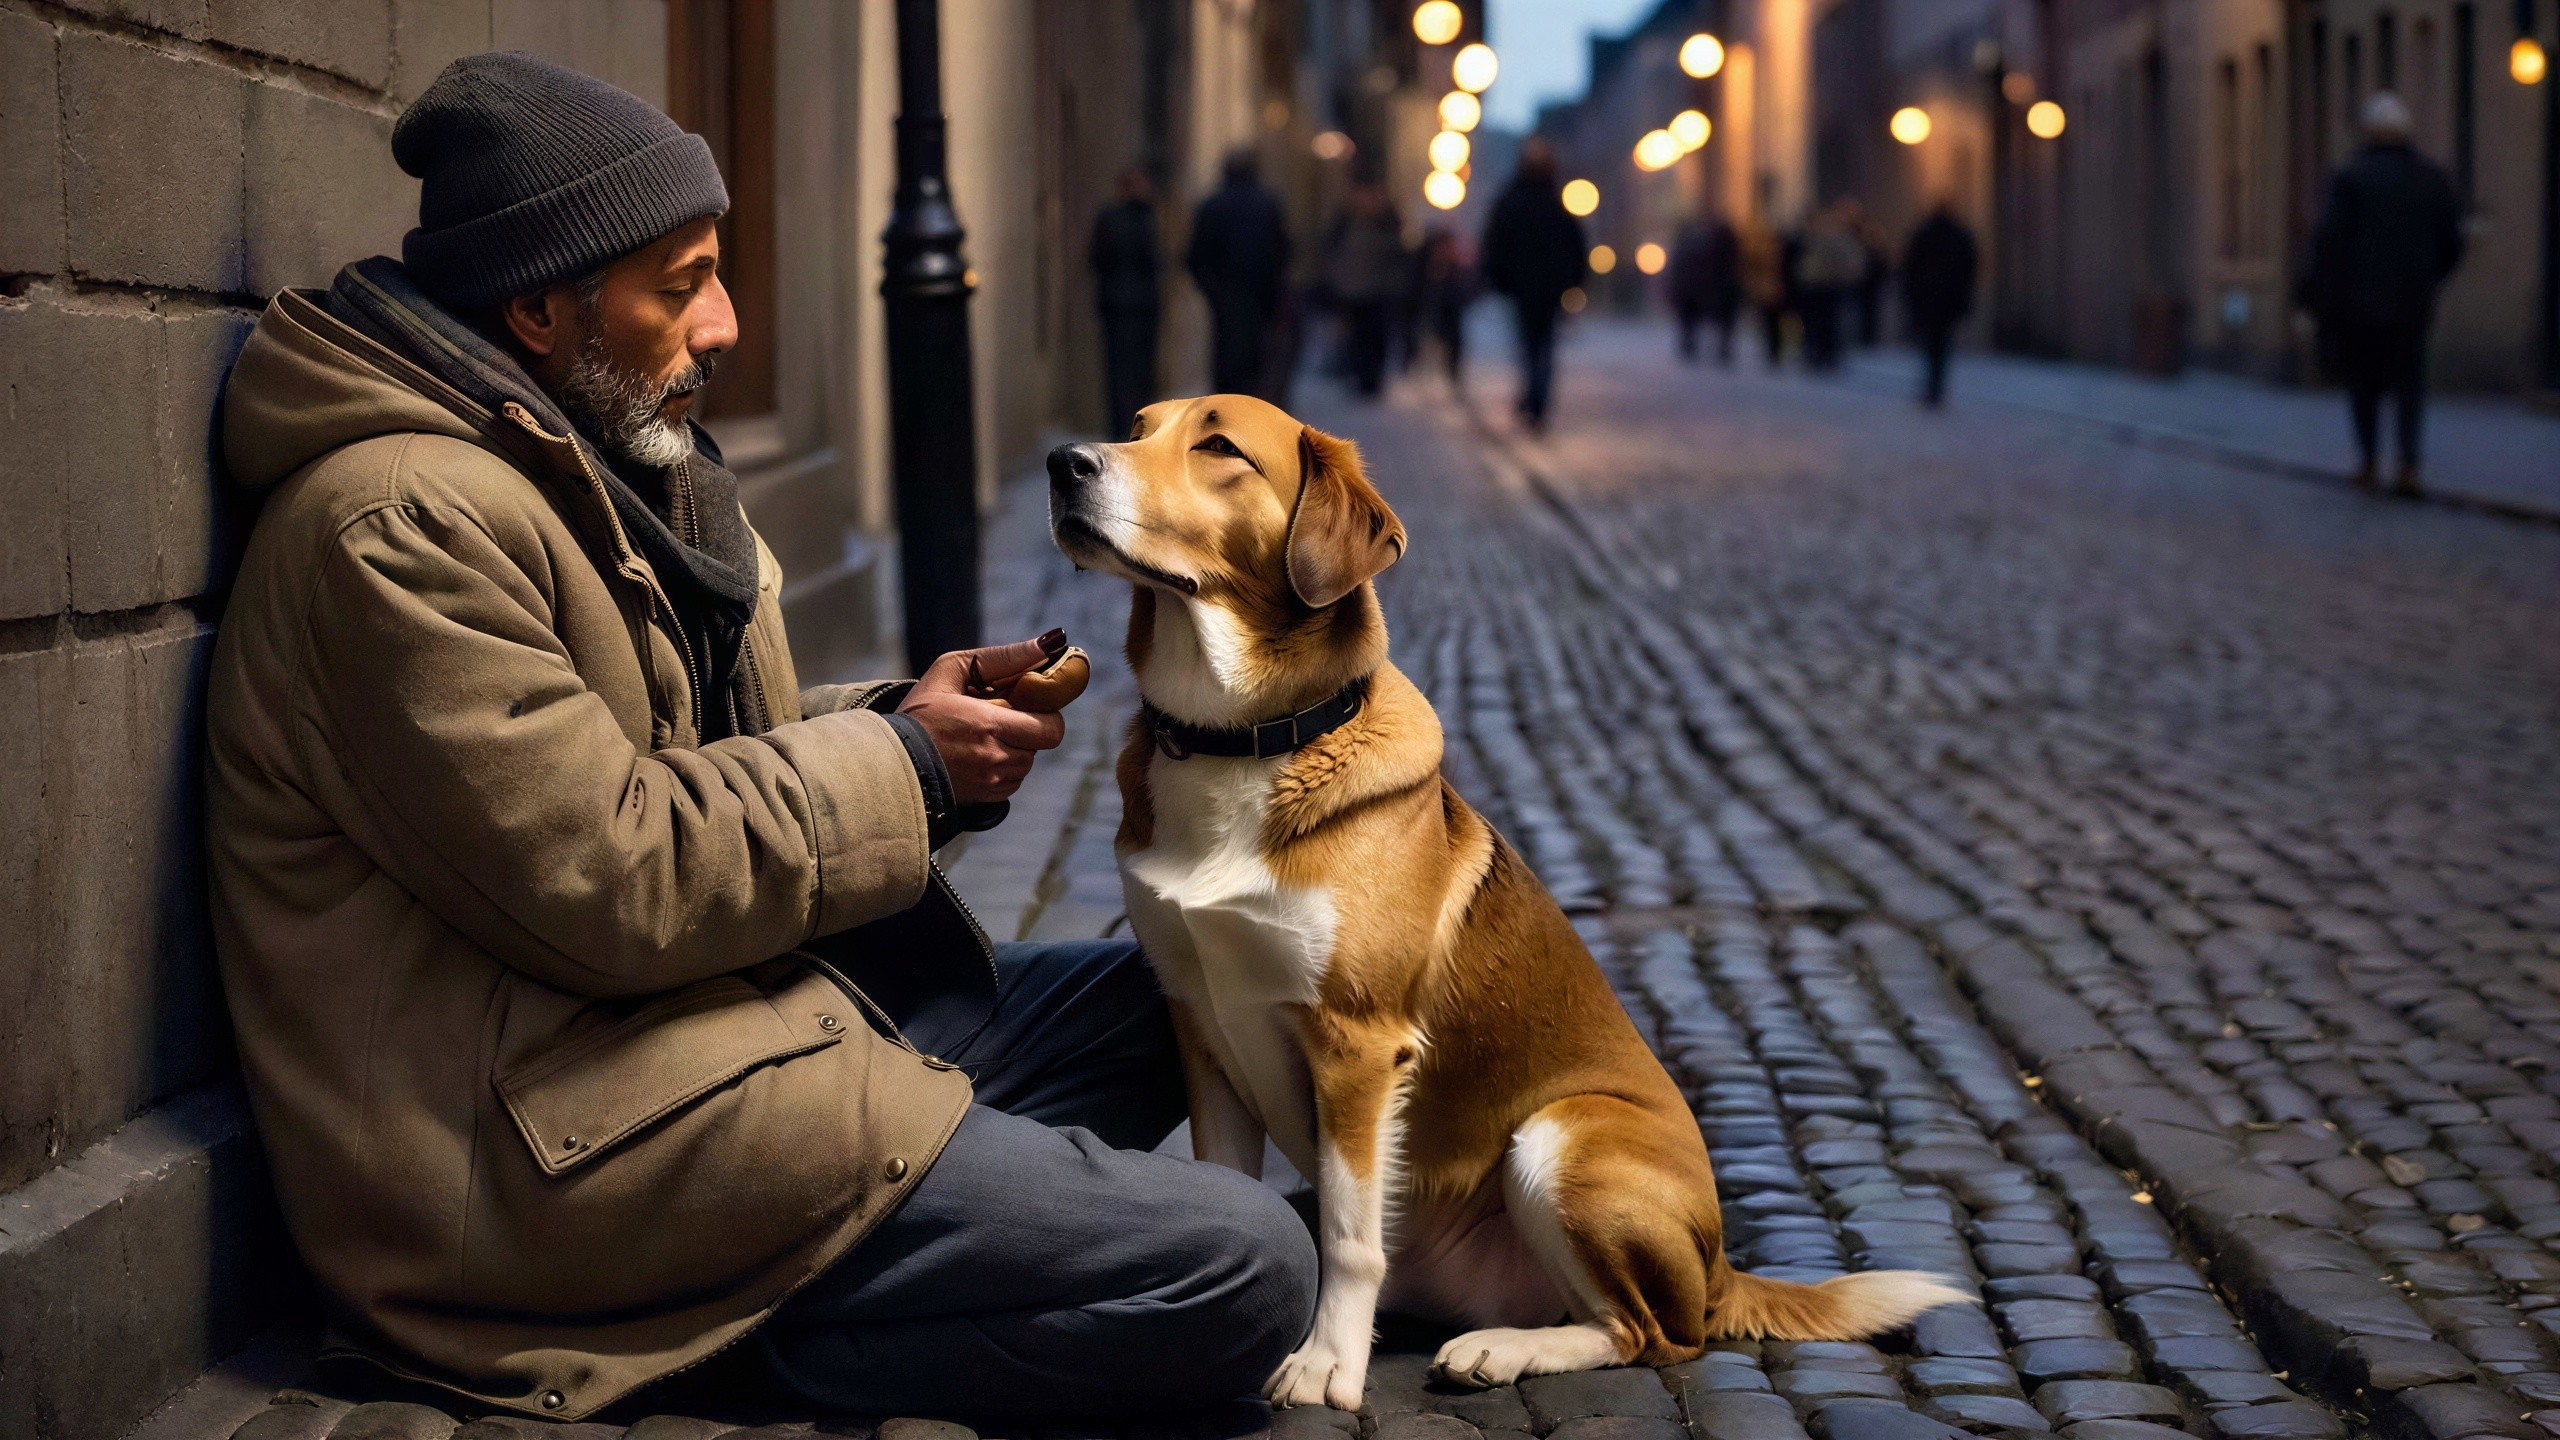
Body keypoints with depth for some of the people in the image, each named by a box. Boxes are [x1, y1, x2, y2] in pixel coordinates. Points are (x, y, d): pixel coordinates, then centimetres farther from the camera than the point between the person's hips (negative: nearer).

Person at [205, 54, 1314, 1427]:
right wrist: (902, 765, -10)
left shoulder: (594, 472, 16)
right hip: (570, 1153, -11)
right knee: (1241, 1272, -16)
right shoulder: (400, 525, -19)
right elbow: (613, 880, -23)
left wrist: (916, 713, 4)